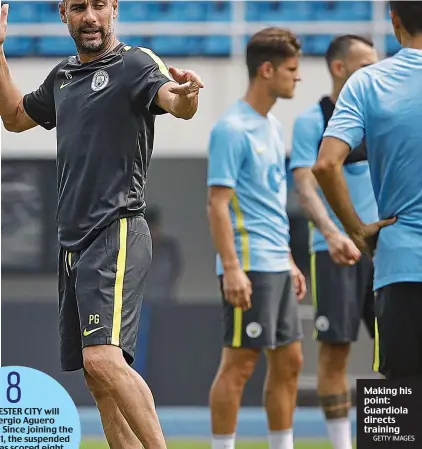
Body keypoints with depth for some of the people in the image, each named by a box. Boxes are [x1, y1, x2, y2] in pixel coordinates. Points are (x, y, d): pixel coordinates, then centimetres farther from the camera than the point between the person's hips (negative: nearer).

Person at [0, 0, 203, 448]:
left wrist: (186, 93, -49)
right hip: (73, 242, 8)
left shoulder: (134, 63, -5)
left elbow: (176, 103, -25)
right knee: (97, 378, 6)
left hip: (117, 236, -8)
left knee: (103, 359, -24)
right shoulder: (63, 76, 17)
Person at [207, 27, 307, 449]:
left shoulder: (272, 127, 15)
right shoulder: (232, 129, -12)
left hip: (276, 266, 9)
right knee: (239, 364, -6)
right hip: (249, 267, -9)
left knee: (288, 362, 10)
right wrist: (232, 268, -22)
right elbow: (217, 204, -16)